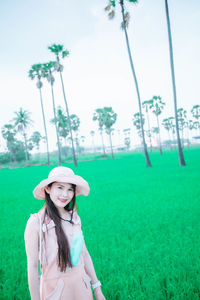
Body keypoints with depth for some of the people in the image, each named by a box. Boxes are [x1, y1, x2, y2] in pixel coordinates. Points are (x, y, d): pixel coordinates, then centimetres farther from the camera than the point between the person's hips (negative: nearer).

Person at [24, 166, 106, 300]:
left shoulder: (74, 217, -3)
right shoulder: (36, 222, -18)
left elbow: (84, 253, 5)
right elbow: (32, 267, -13)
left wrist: (97, 288, 9)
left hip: (82, 286, 4)